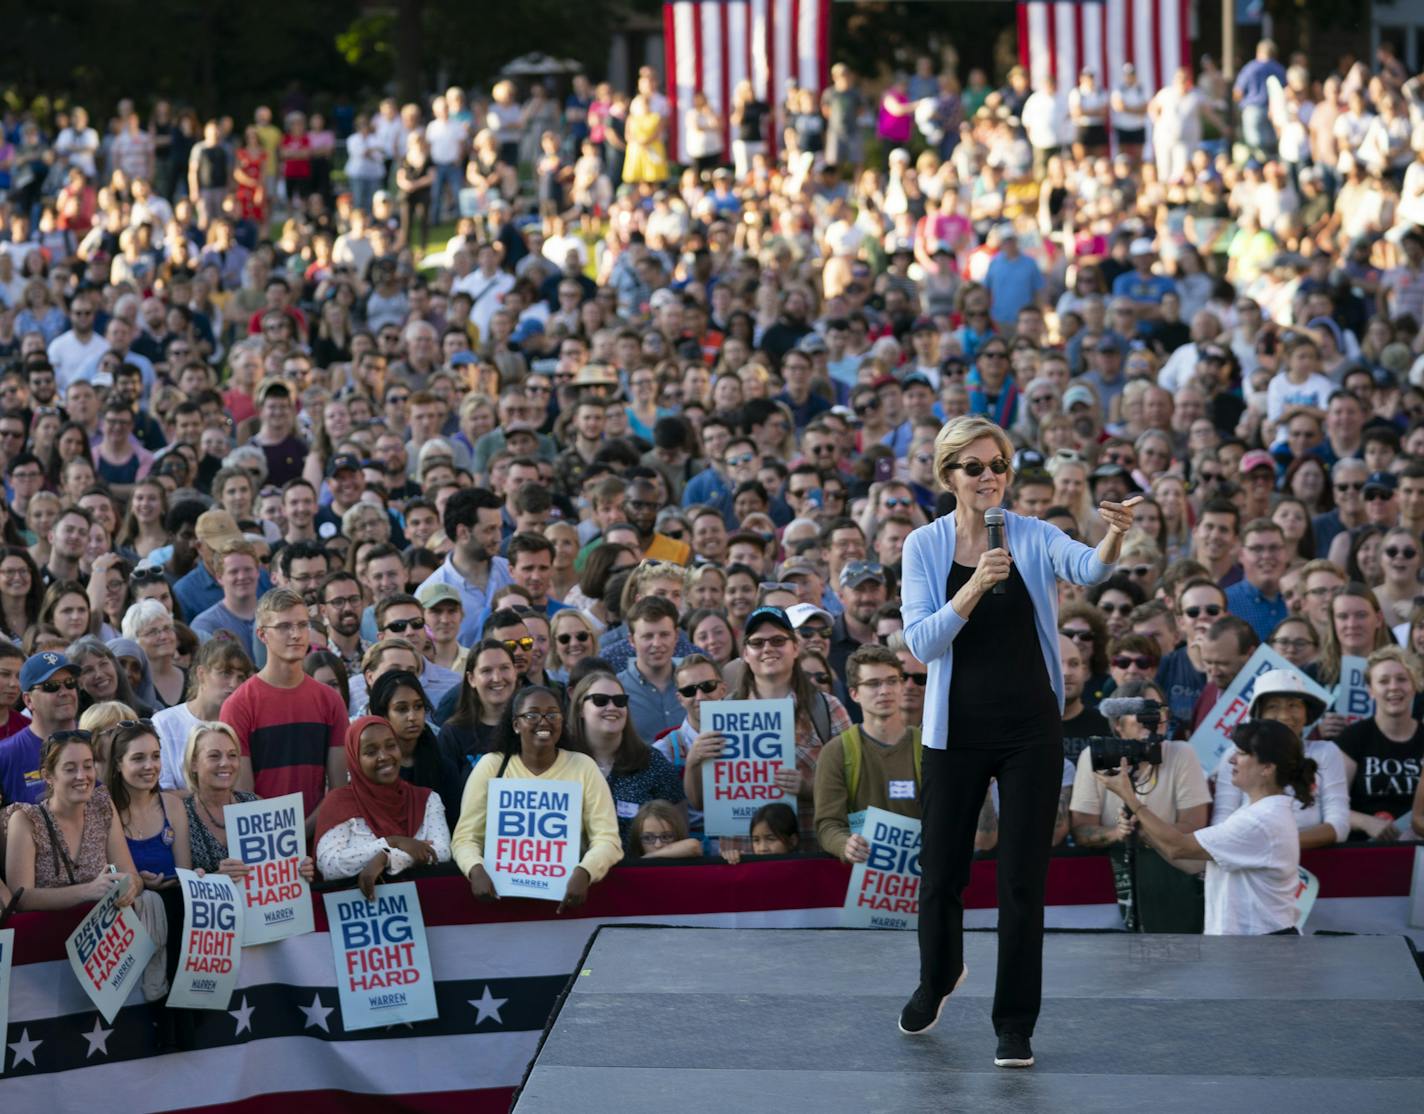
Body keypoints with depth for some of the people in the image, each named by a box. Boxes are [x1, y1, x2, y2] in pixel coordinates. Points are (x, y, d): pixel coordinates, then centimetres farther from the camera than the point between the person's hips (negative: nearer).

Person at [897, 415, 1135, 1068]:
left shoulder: (1035, 537, -4)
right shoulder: (925, 546, -2)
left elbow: (1087, 568, -26)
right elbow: (922, 642, -13)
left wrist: (1113, 541, -48)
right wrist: (975, 586, -27)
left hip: (1031, 731, -1)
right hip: (958, 731, 1)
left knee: (1023, 880, -1)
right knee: (941, 872, 12)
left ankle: (1015, 1026, 10)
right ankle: (938, 977, 42)